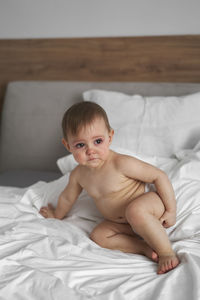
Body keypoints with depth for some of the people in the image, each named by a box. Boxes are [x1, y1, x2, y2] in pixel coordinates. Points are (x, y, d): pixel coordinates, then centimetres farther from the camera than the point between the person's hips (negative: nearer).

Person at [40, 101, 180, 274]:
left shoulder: (121, 164, -27)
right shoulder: (78, 175, -6)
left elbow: (159, 176, -21)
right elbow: (67, 197, 17)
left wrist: (171, 210, -20)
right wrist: (57, 215, 34)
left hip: (151, 202, -7)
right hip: (123, 222, 8)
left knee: (135, 210, -38)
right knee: (98, 236, -11)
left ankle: (167, 253, -26)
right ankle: (144, 248, -19)